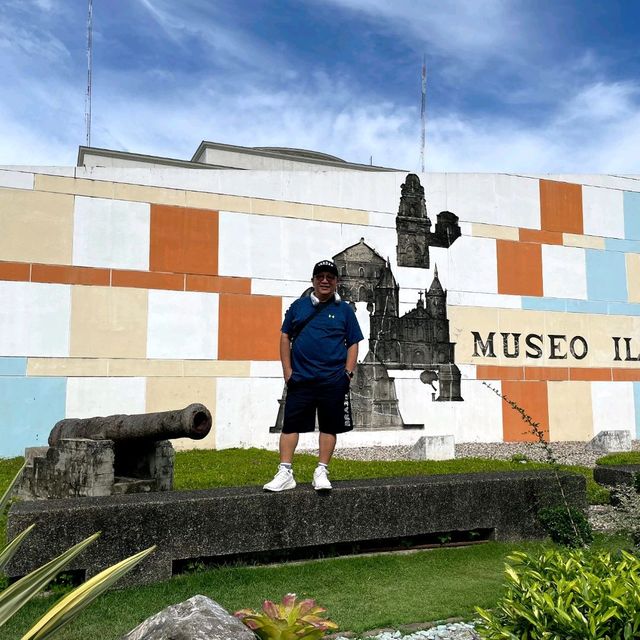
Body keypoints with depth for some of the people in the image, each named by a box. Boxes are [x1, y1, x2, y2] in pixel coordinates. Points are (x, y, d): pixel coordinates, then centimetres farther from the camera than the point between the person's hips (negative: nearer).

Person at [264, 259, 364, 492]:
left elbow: (353, 344, 7)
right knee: (290, 425, -1)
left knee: (329, 427, 5)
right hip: (300, 378, 1)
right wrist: (287, 371, 2)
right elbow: (285, 337, 11)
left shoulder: (344, 310, 7)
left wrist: (348, 373, -4)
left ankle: (321, 473, 15)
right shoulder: (298, 306, 9)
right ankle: (285, 473, 4)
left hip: (333, 381, 0)